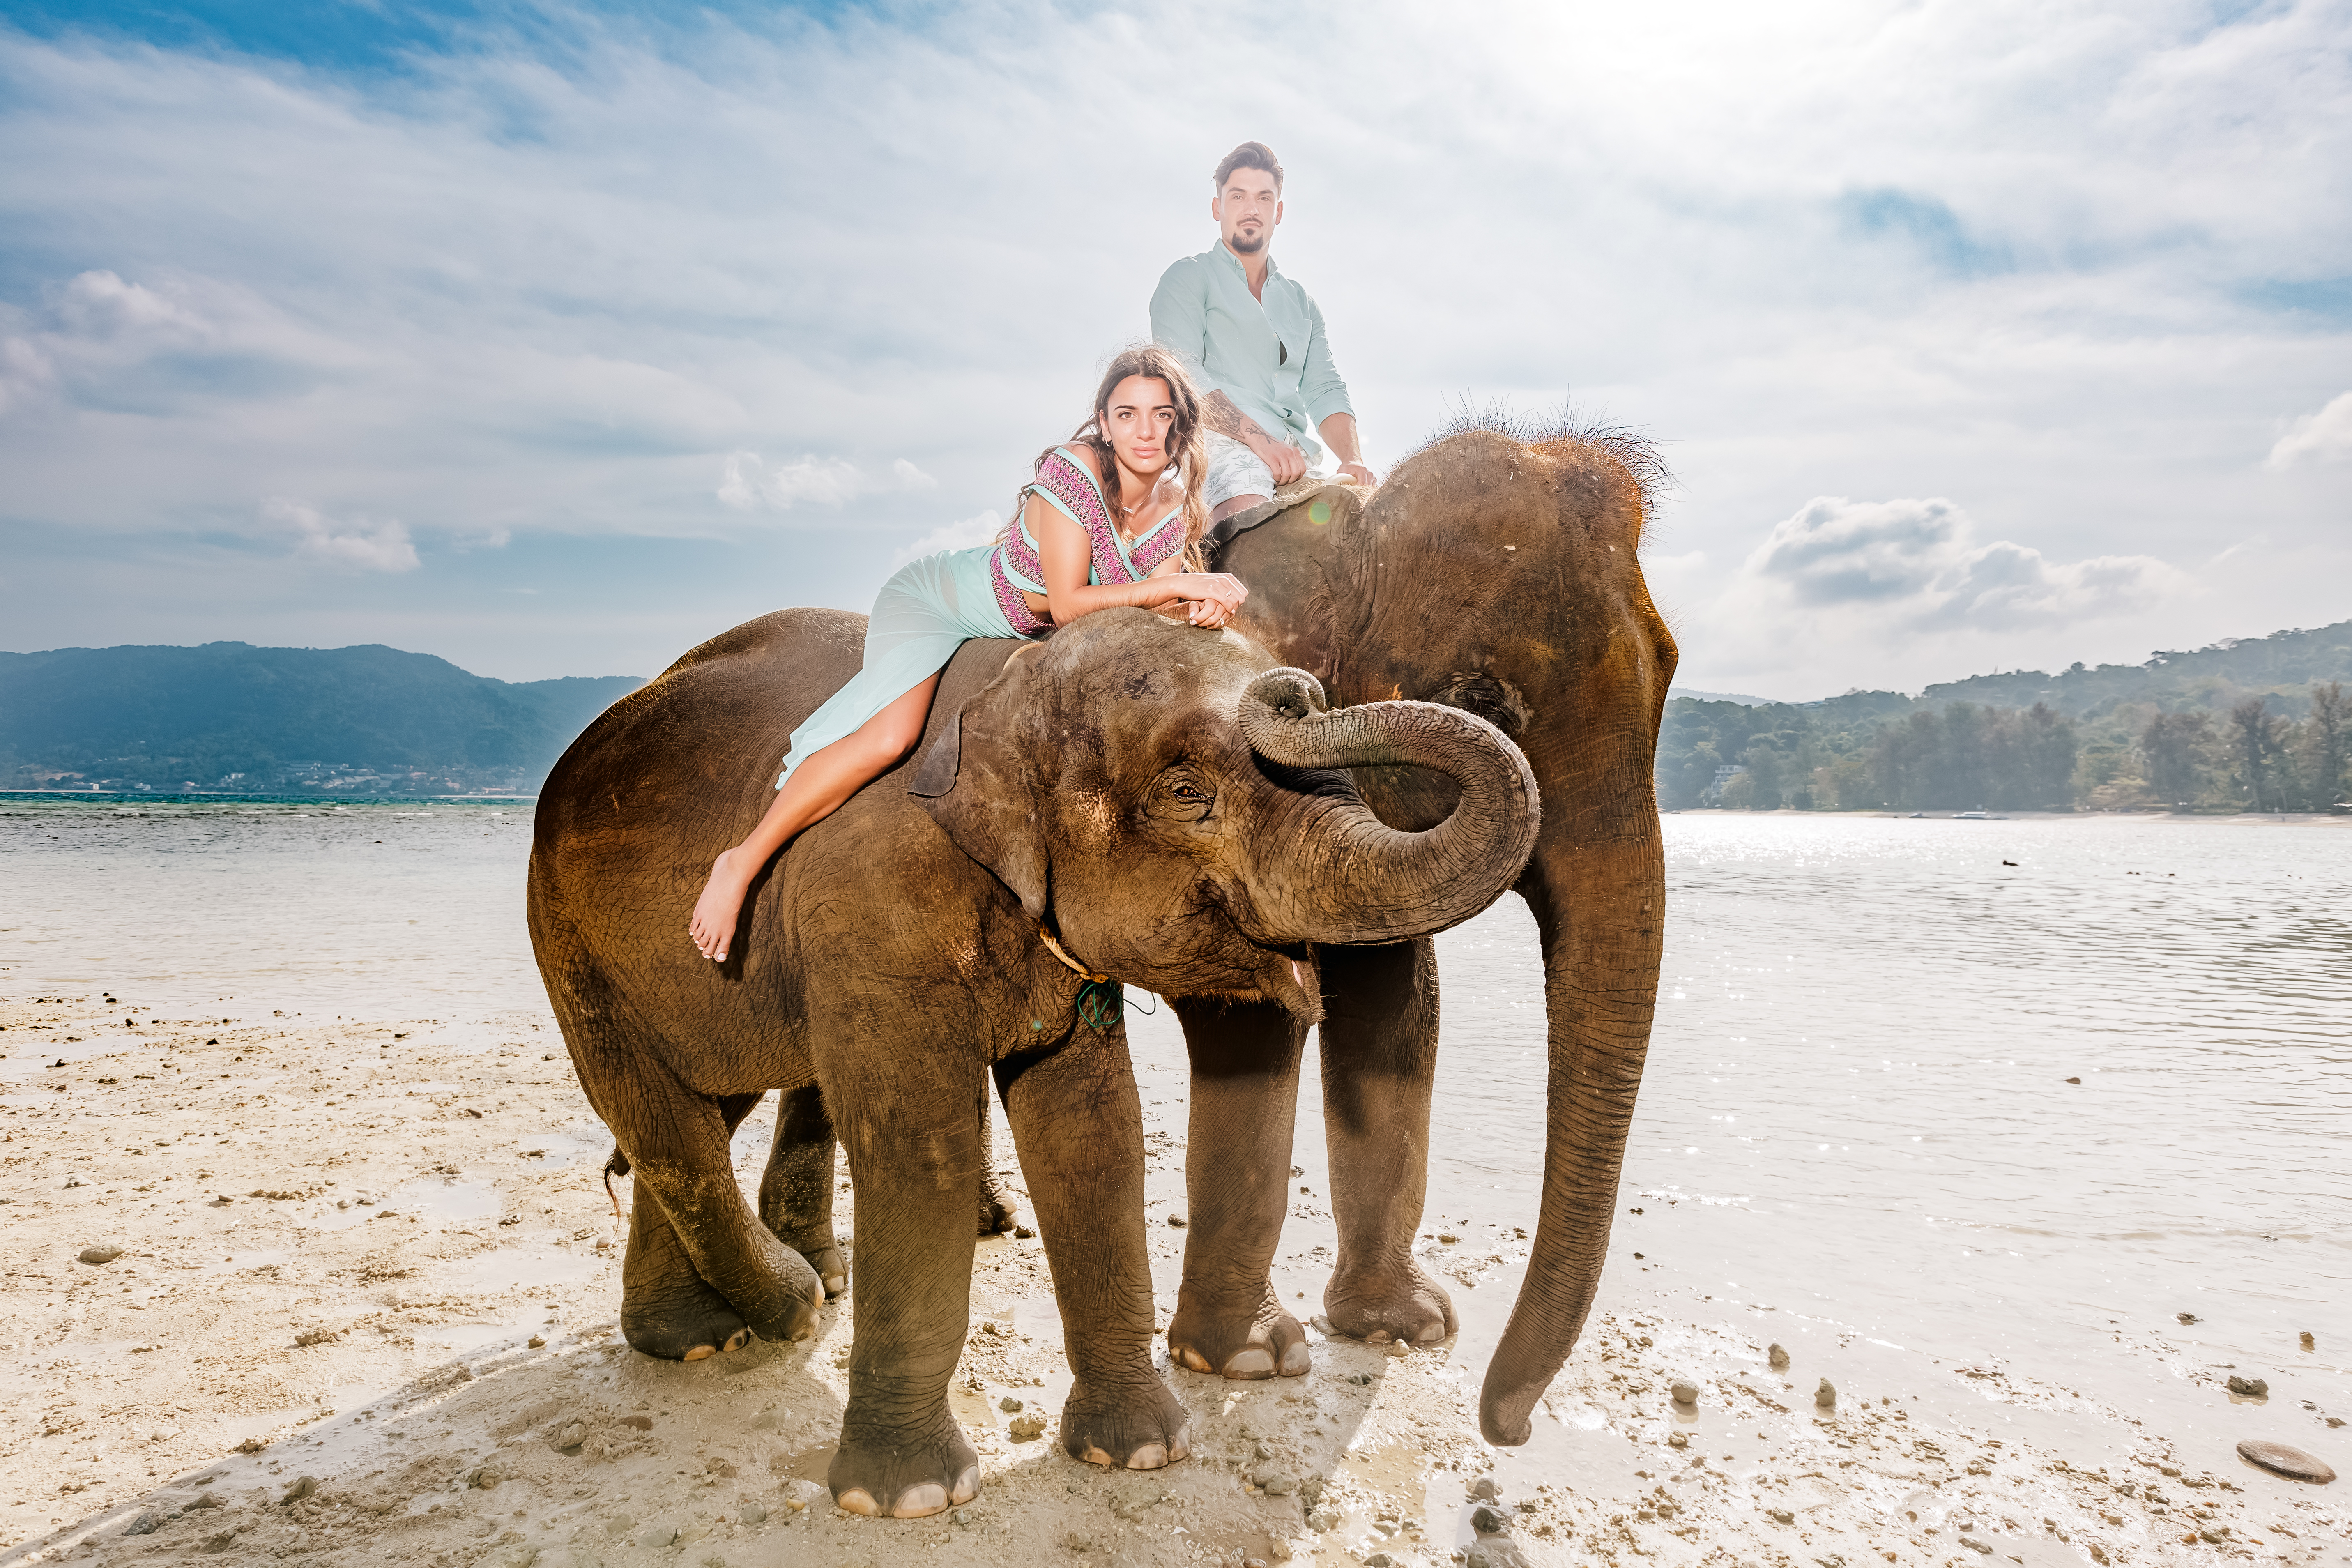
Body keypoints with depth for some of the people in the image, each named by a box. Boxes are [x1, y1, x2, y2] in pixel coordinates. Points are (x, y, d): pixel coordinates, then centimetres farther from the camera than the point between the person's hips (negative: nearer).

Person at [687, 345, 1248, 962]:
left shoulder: (1176, 504, -9)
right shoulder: (1075, 469, -29)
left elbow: (1154, 604, -11)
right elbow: (1068, 604, -31)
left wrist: (1199, 603, -32)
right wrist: (1180, 583, -34)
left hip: (1015, 632, 8)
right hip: (932, 597, -7)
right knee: (888, 737, -28)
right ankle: (743, 862, -15)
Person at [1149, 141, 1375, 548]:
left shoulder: (1301, 302, 30)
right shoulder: (1188, 279, 11)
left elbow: (1324, 391, 19)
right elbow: (1181, 374, -6)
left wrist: (1353, 459, -3)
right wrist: (1258, 438, -17)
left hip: (1297, 456, 6)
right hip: (1222, 443, -6)